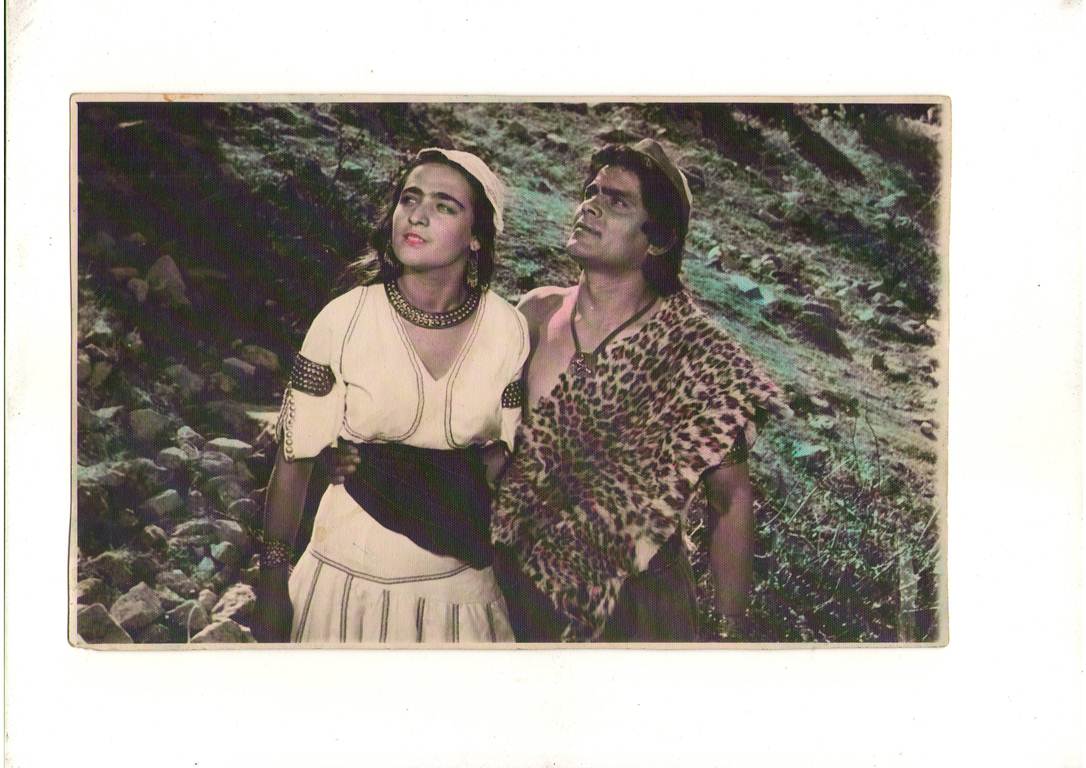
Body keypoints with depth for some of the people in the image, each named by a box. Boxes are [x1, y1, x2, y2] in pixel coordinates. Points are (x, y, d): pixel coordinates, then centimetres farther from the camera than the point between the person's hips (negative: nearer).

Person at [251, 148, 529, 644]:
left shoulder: (508, 330, -7)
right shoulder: (342, 320, -12)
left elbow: (503, 453, 5)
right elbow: (294, 458, -7)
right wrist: (272, 586, -7)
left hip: (457, 584, 2)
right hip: (348, 580, -1)